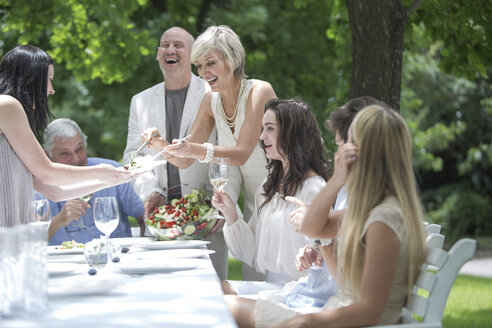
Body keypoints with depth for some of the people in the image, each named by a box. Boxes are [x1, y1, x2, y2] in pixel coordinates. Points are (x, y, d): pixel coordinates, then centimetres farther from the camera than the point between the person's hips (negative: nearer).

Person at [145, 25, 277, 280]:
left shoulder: (259, 92, -17)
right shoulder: (211, 101, 2)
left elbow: (242, 153, -25)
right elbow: (185, 160, 2)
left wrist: (198, 150, -39)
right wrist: (161, 145, -18)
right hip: (252, 199, 6)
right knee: (252, 281, 5)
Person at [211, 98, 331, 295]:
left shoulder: (312, 189, -12)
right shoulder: (270, 184, 15)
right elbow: (253, 254, 12)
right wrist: (231, 215, 0)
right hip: (270, 285, 7)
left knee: (223, 290, -23)